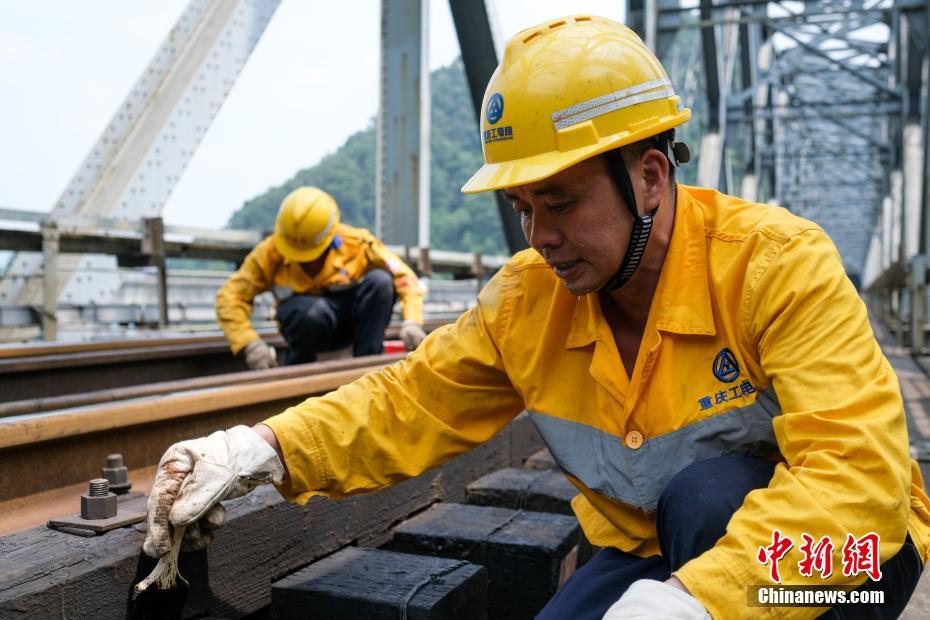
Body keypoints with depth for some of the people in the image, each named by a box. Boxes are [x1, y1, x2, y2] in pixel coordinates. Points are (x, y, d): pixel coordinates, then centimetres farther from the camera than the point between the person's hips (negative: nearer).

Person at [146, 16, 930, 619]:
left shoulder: (777, 264, -23)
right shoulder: (528, 301, -8)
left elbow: (856, 471, -32)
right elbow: (408, 406, -6)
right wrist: (264, 450, -23)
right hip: (649, 557, 4)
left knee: (707, 494, -33)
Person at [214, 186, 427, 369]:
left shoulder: (356, 242, -15)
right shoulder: (271, 252, -15)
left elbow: (404, 277, -15)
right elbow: (230, 296, -18)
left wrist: (412, 322, -30)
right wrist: (250, 343, -32)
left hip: (351, 322, 1)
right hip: (308, 320, -1)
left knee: (380, 280, -28)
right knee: (314, 309, -39)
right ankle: (296, 369, -8)